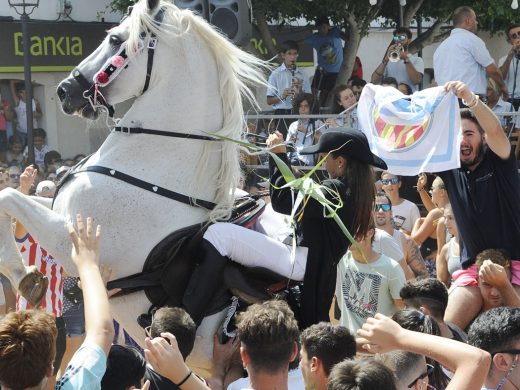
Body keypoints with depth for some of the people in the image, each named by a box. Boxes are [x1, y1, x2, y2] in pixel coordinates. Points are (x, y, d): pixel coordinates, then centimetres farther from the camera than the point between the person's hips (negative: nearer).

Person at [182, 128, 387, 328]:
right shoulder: (356, 188, 7)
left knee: (218, 234, -19)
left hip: (301, 264, -11)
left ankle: (188, 316, -20)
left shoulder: (336, 190, -21)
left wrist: (278, 154, -14)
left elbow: (282, 202, -22)